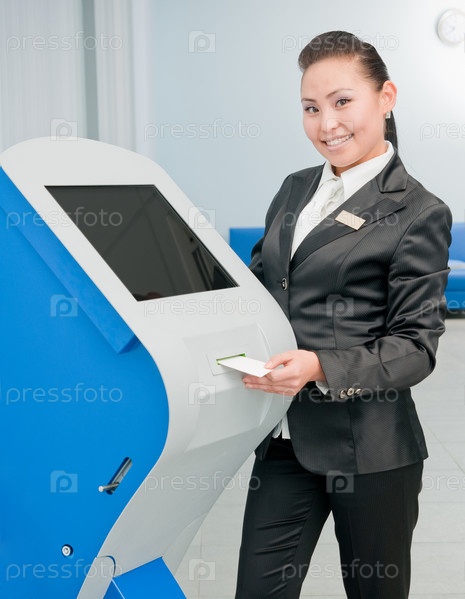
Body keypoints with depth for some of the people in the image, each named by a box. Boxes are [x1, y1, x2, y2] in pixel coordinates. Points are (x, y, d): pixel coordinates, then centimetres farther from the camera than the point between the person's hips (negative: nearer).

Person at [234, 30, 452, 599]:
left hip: (368, 449, -5)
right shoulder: (294, 190, 10)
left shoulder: (417, 213, -9)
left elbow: (416, 345, -11)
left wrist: (320, 367, -24)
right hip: (284, 439, 5)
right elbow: (257, 284, 20)